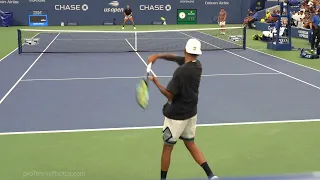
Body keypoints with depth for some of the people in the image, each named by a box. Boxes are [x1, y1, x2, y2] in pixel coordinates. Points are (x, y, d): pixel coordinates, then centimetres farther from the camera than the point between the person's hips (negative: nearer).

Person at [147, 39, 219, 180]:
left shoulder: (181, 71, -26)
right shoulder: (197, 65, -2)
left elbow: (169, 95, -23)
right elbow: (174, 57, 7)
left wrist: (156, 82, -11)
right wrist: (157, 56, -7)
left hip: (176, 116, -7)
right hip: (191, 113, 8)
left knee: (167, 148, 10)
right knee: (190, 145, 20)